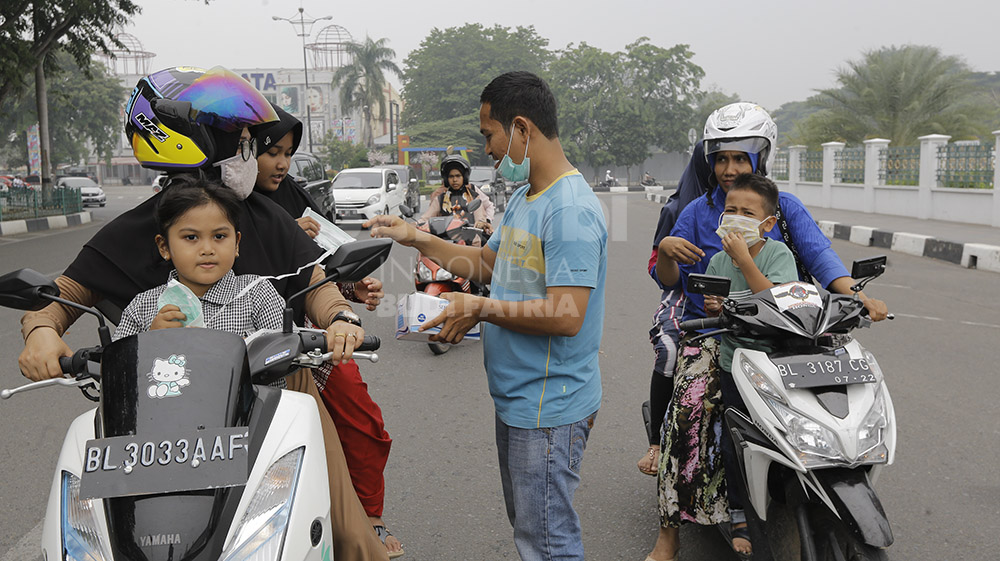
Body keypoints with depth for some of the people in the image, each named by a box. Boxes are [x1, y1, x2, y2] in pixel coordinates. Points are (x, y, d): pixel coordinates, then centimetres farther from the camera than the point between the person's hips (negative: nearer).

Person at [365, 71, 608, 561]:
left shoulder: (572, 211, -22)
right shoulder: (524, 198, 12)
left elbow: (566, 315, -28)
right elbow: (488, 263, 22)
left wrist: (481, 308, -20)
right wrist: (416, 239, 15)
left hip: (549, 409, -10)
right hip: (516, 400, 10)